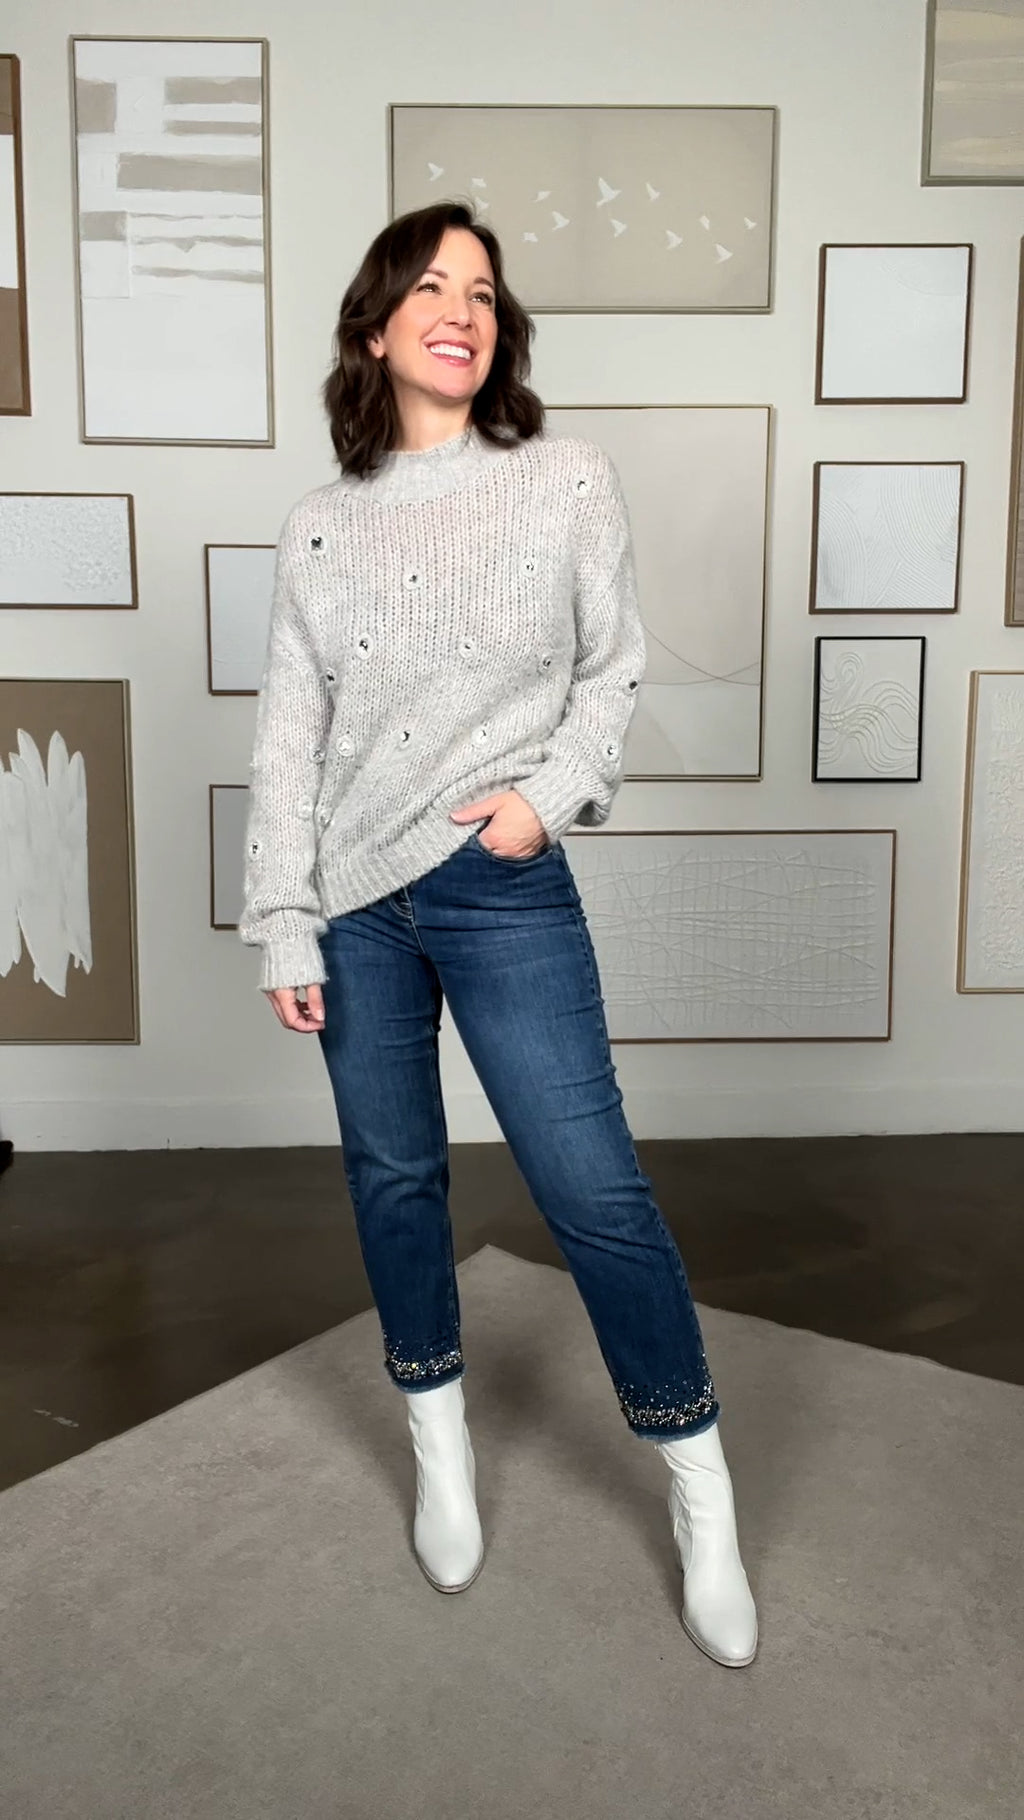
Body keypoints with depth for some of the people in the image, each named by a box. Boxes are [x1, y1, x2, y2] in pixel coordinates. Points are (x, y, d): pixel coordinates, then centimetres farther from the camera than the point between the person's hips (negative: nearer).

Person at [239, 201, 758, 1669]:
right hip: (354, 900, 3)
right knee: (391, 1176, 13)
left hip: (504, 888, -3)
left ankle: (703, 1498, 17)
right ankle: (442, 1450, 36)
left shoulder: (570, 482, 0)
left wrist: (553, 789, -12)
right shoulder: (322, 526, 5)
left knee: (593, 1190, -3)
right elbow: (288, 734, 3)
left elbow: (615, 671, 6)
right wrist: (284, 928, -1)